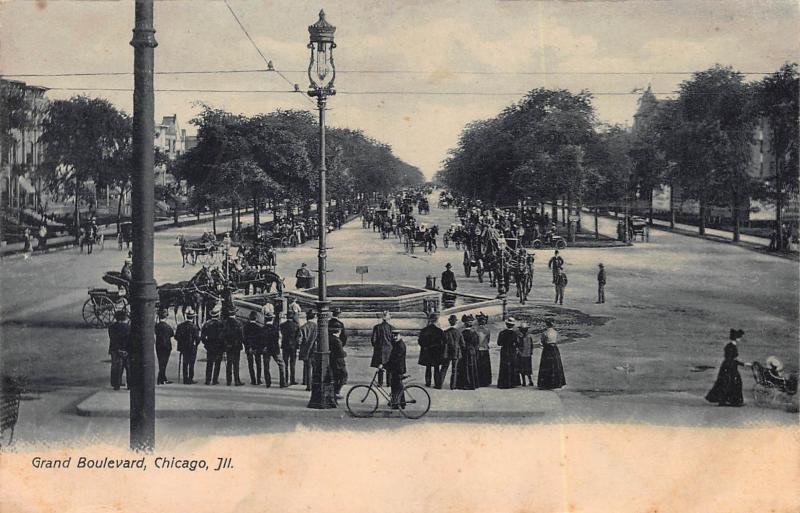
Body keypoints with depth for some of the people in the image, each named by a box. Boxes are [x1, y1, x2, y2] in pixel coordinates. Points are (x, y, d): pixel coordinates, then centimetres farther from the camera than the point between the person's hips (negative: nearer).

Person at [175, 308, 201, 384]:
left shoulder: (180, 325, 0)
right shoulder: (194, 327, -16)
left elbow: (176, 337, 3)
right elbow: (197, 338, -15)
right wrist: (196, 343, 5)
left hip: (183, 348, 5)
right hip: (192, 348, -5)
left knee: (185, 363, 12)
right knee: (191, 364, 3)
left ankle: (185, 379, 15)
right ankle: (190, 379, 4)